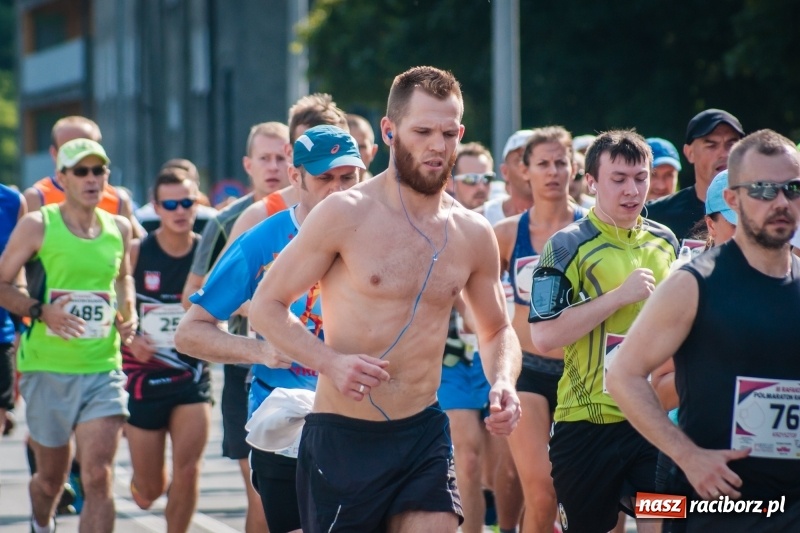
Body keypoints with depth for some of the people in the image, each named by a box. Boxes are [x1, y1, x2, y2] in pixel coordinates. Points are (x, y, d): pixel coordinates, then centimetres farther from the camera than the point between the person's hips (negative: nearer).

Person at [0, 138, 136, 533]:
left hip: (104, 371, 2)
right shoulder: (37, 225, -4)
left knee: (98, 478, -12)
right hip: (47, 370, -2)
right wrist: (41, 311, -18)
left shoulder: (119, 229, 8)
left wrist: (129, 313, 9)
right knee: (51, 478, 12)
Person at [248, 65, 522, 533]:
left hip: (425, 438, 3)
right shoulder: (346, 215, -8)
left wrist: (502, 381, -2)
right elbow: (268, 305, -4)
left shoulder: (474, 235, 5)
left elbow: (497, 330, 20)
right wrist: (330, 362, -20)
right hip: (342, 438, -3)